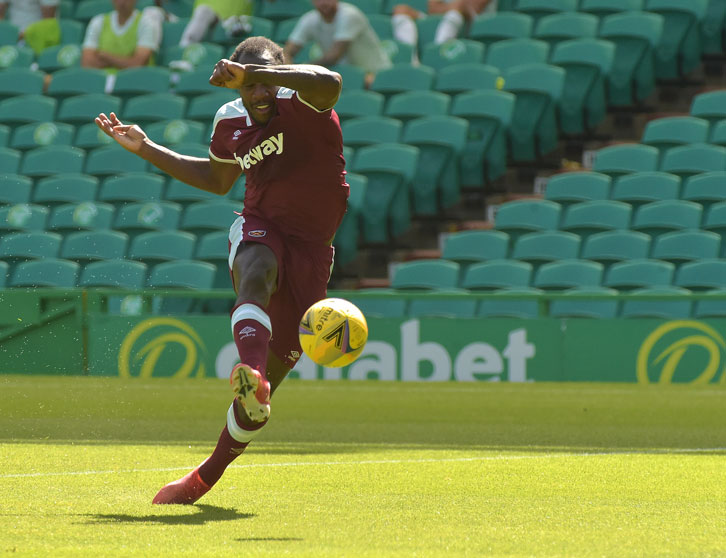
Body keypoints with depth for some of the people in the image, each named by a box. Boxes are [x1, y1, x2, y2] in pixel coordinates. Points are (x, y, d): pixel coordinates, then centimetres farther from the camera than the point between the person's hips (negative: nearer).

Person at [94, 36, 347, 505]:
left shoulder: (302, 104, -11)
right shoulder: (230, 122, 6)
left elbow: (329, 83, -37)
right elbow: (217, 179, 27)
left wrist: (257, 72, -43)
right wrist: (146, 149, 25)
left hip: (311, 249, -2)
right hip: (260, 229, 2)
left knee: (268, 385, 1)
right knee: (256, 275, -40)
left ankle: (207, 476, 17)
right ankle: (252, 374, -65)